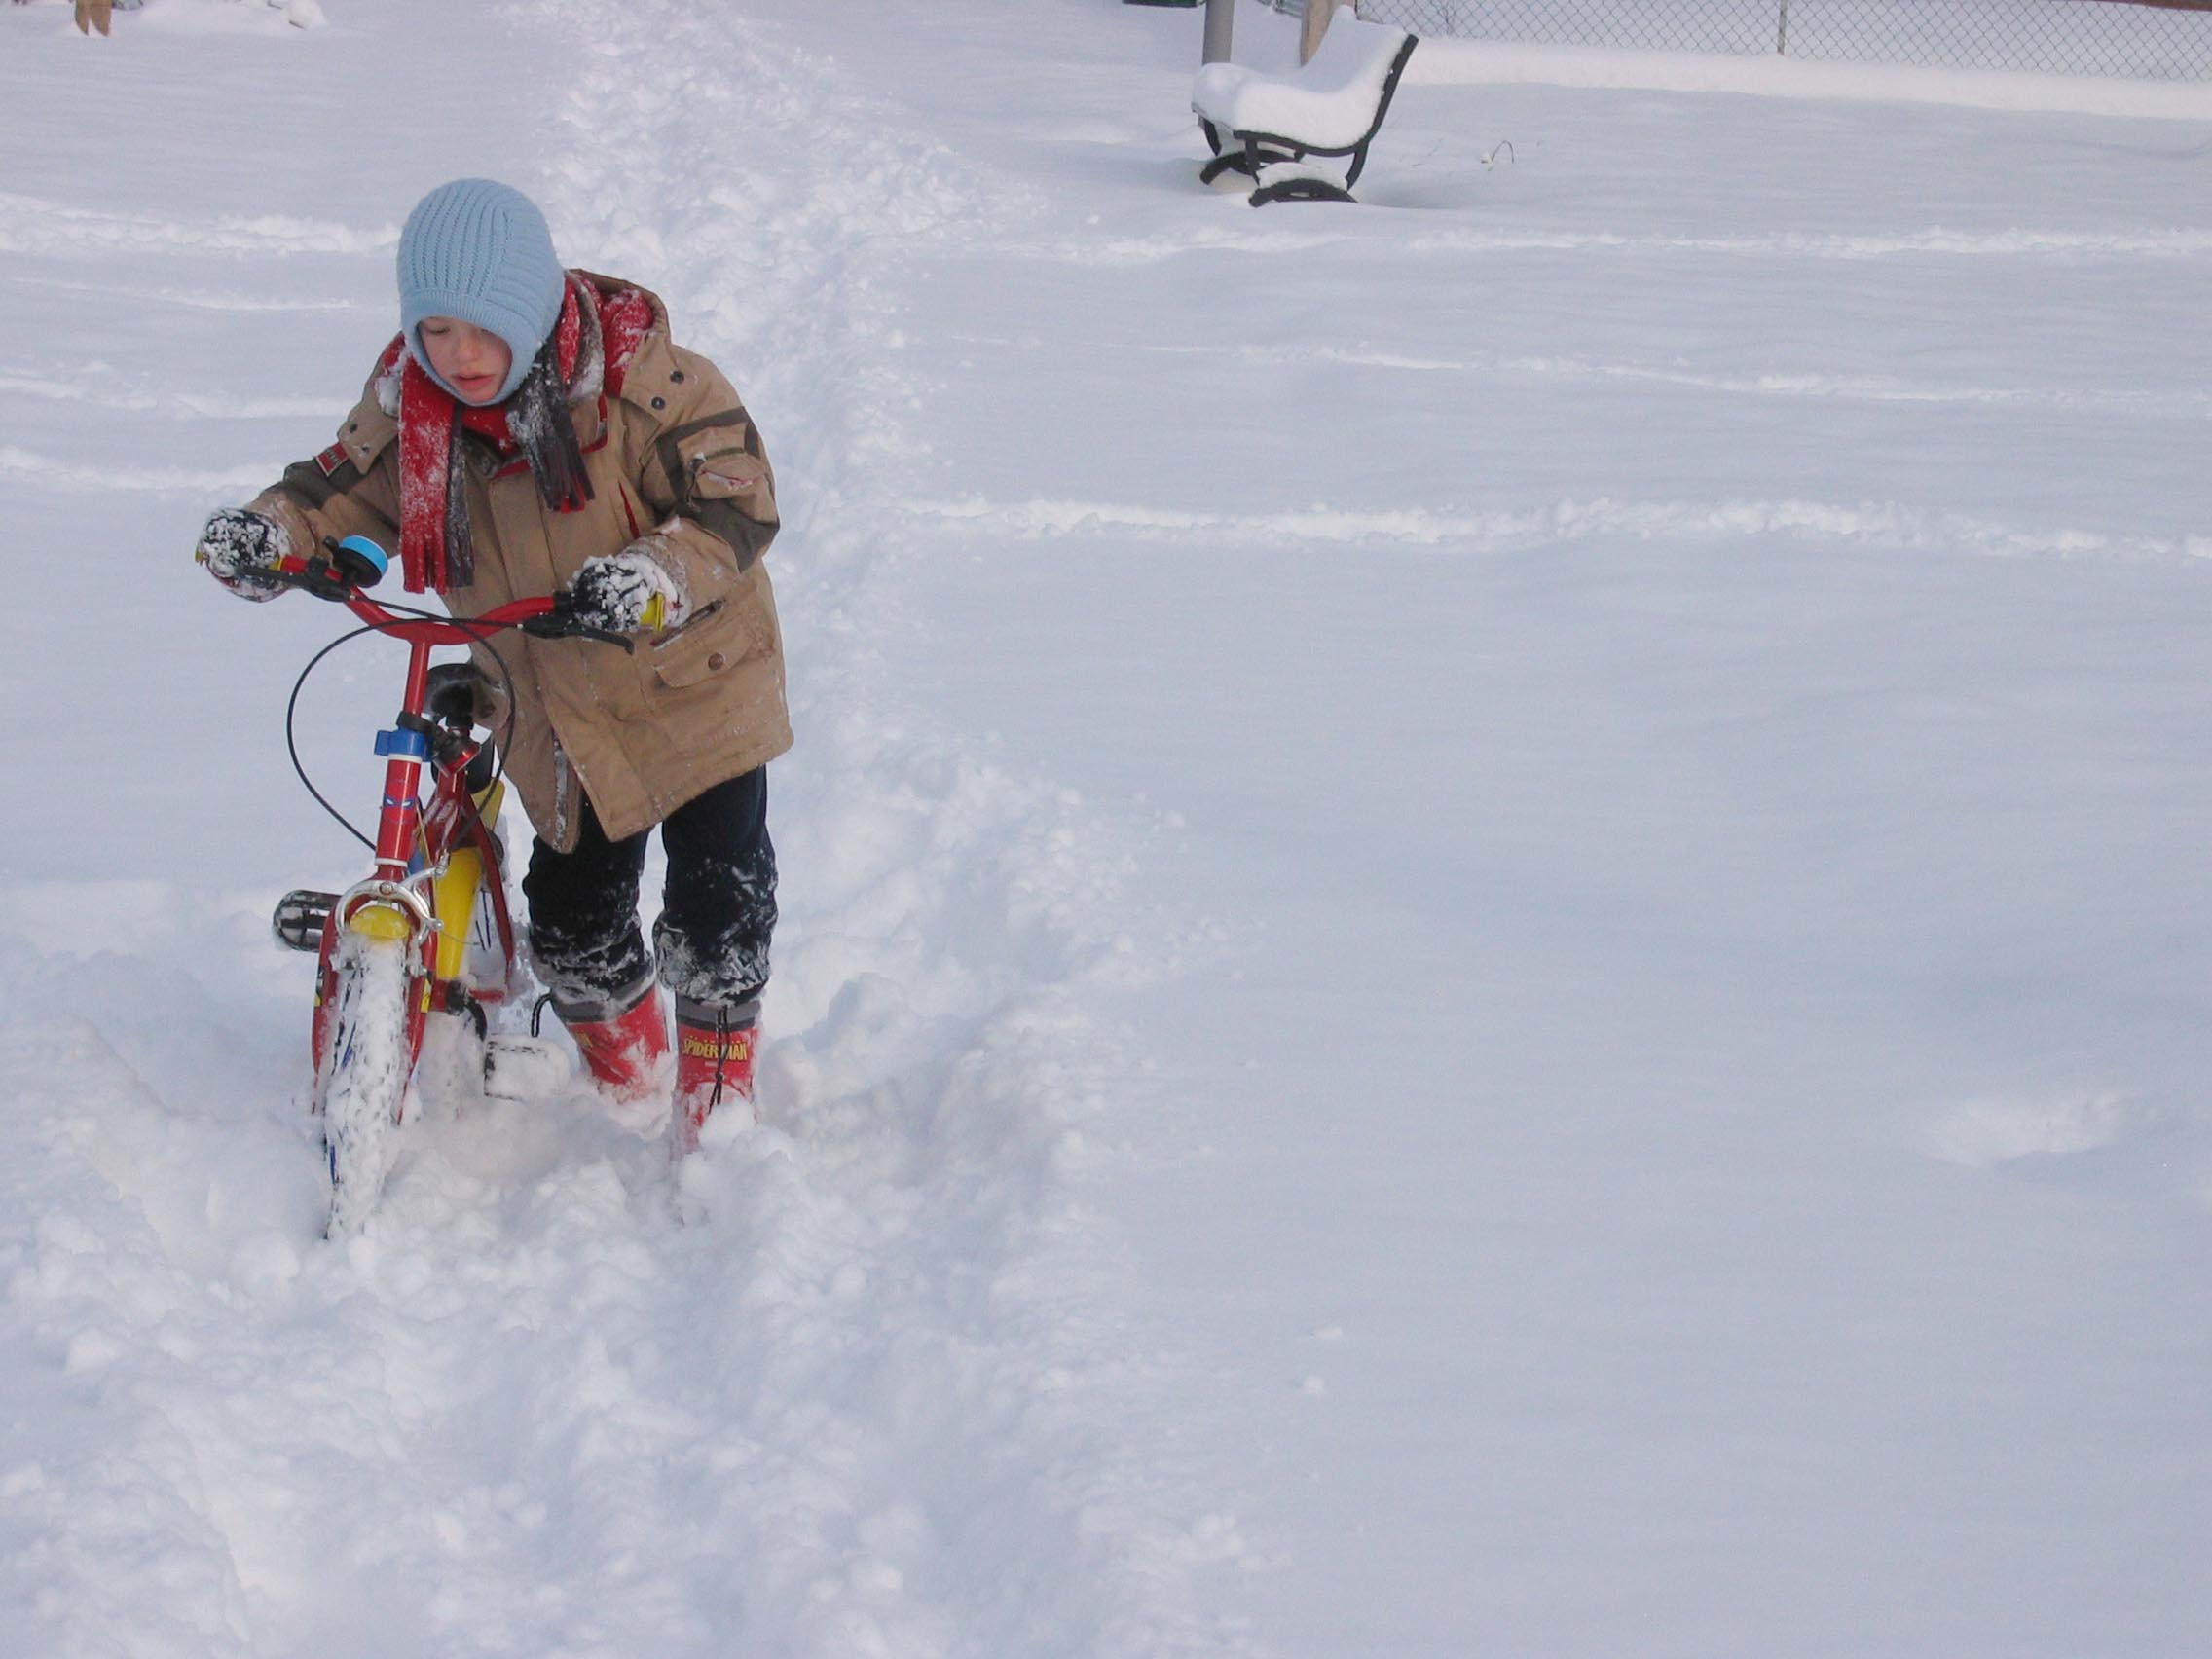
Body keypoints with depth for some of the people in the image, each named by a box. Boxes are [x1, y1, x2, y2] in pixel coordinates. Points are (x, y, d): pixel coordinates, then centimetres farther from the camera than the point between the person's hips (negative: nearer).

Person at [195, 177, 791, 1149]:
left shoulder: (642, 380, -22)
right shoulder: (409, 404, -7)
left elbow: (738, 504, -22)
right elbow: (345, 487, 6)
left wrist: (653, 577, -40)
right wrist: (271, 531, -15)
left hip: (692, 682, -5)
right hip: (554, 716, 5)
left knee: (717, 903, -6)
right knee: (571, 918, 10)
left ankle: (717, 1093, 13)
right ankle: (624, 1076, 35)